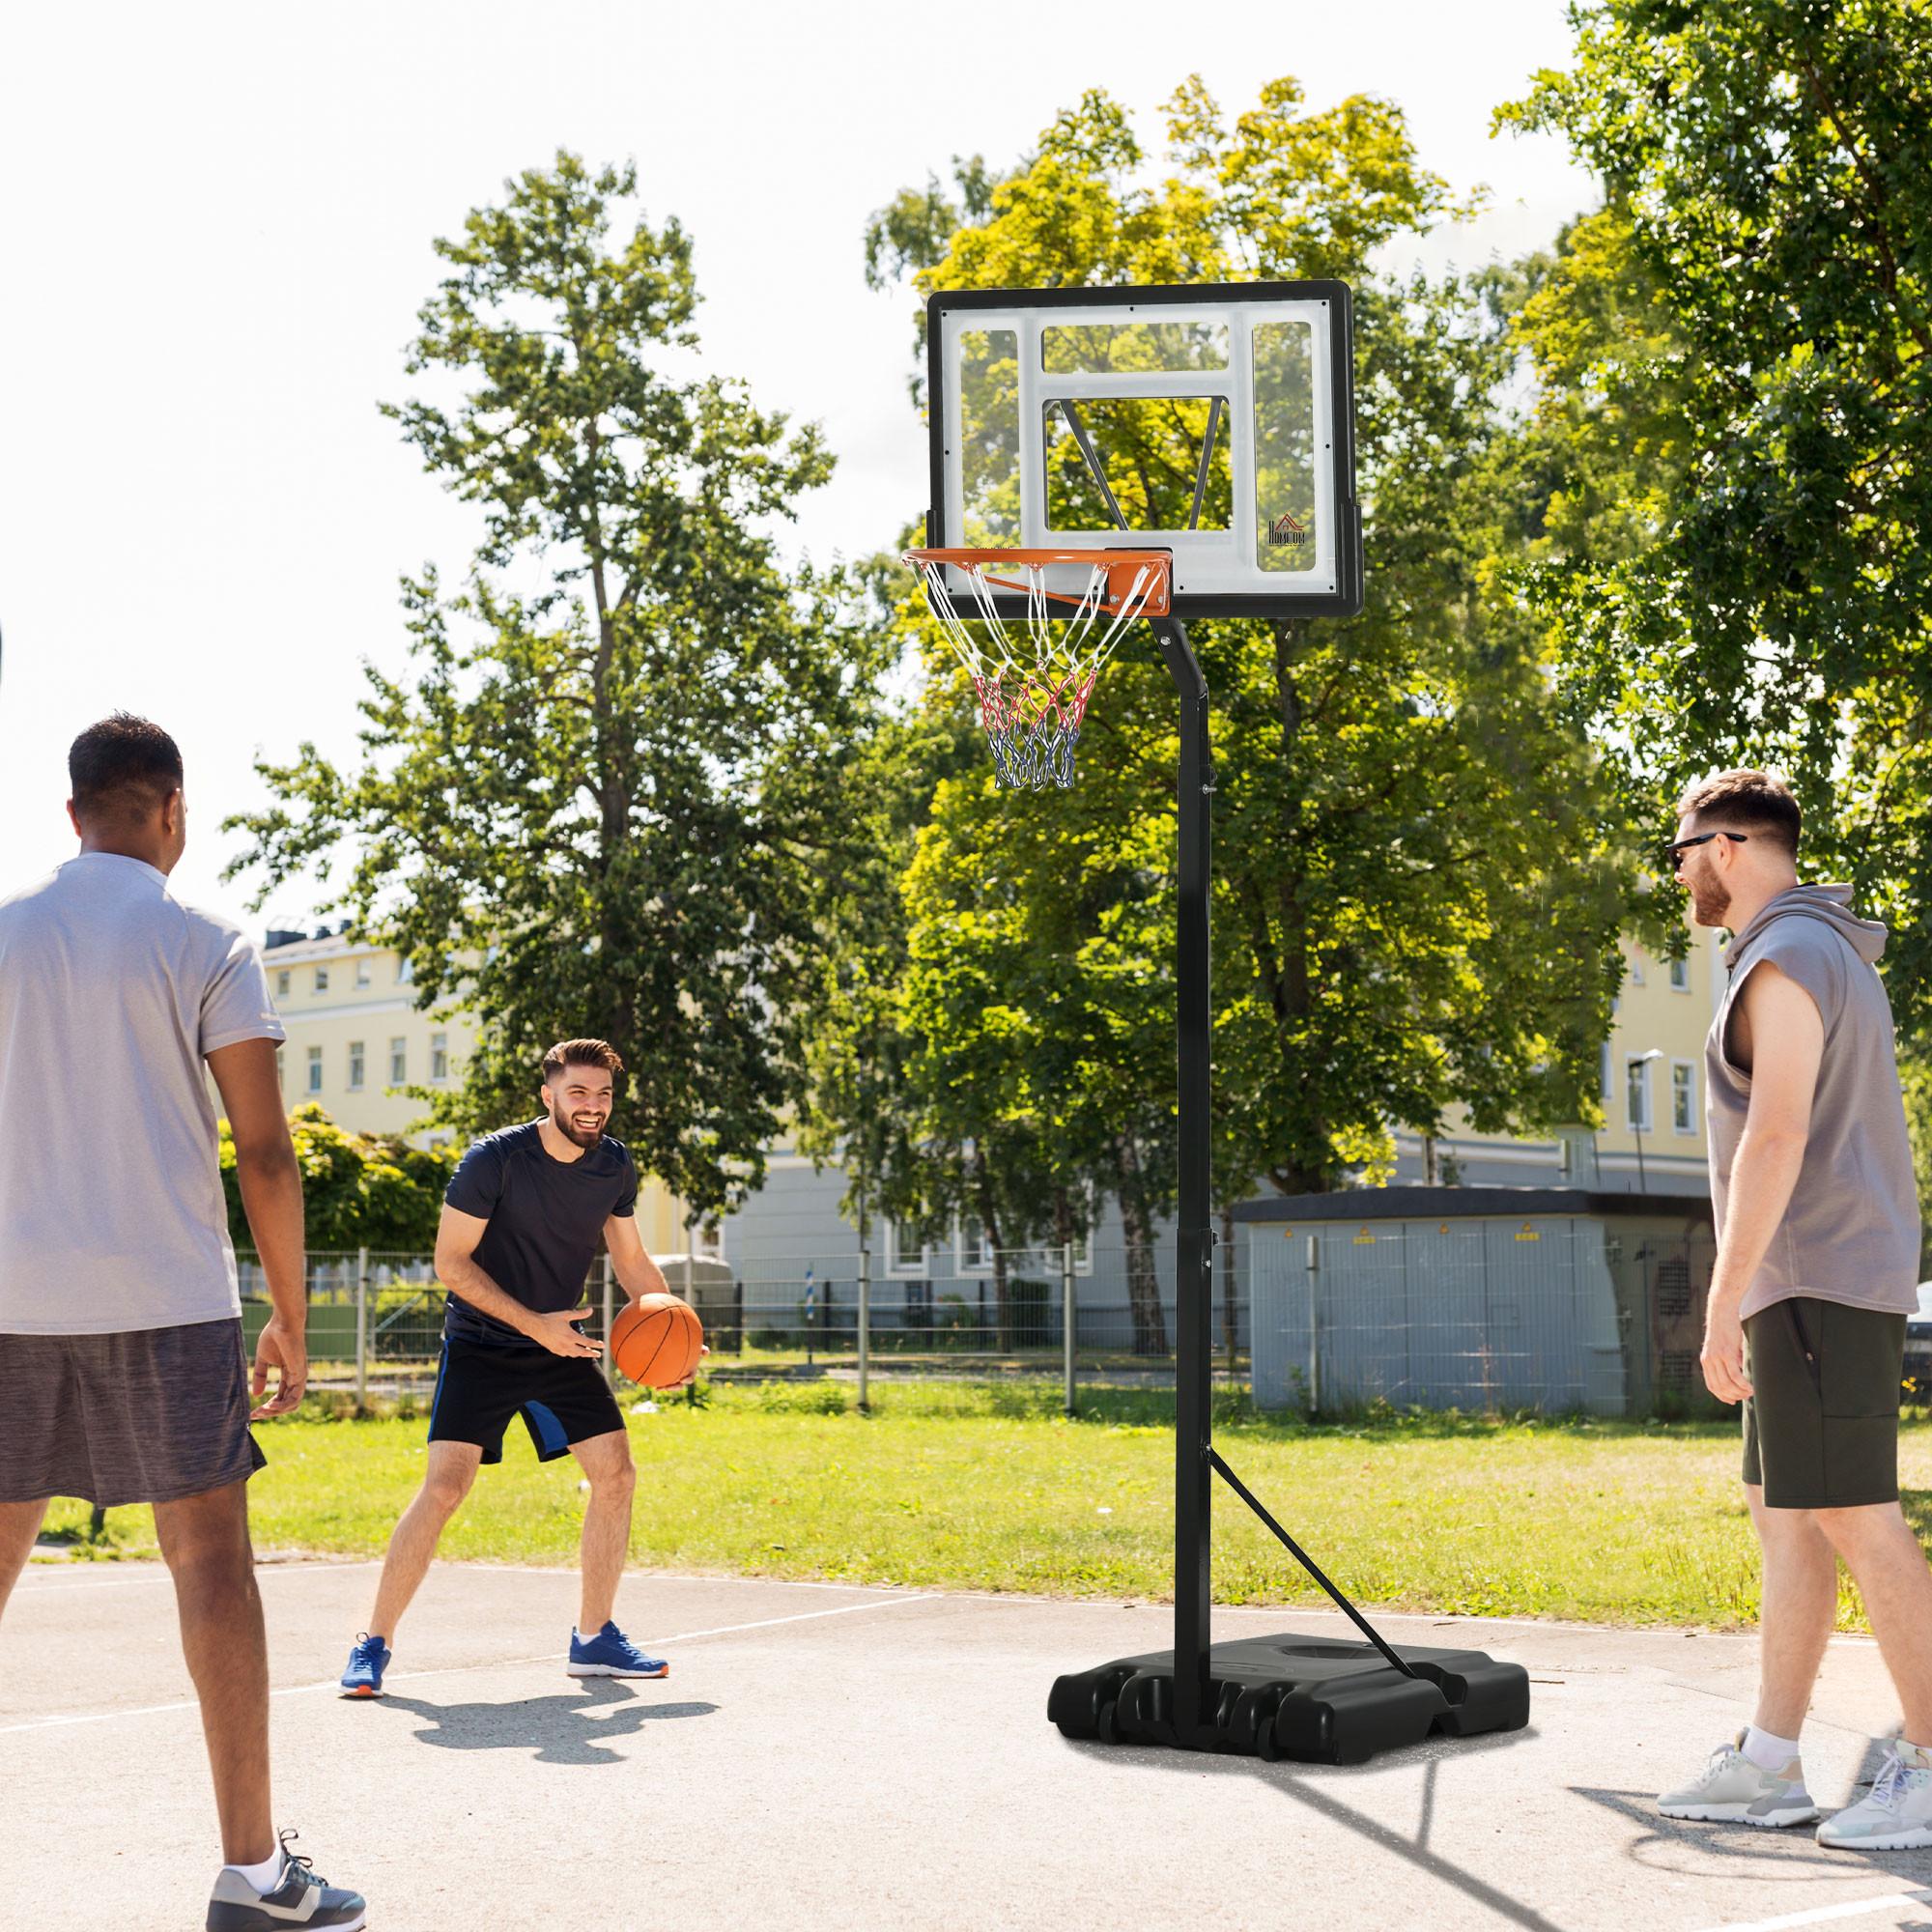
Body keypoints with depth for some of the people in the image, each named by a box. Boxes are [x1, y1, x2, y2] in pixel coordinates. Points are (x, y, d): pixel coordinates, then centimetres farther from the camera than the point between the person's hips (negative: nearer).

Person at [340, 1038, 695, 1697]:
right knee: (445, 1486, -16)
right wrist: (534, 1324, -23)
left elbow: (631, 1260, 12)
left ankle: (593, 1637, 11)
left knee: (615, 1473, -3)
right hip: (480, 1345, -5)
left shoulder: (615, 1166, -2)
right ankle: (373, 1646, -7)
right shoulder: (494, 1160, -19)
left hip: (561, 1345, 6)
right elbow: (450, 1263, -16)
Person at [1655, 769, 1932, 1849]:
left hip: (1816, 1278, -11)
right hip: (1829, 1282, 11)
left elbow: (1777, 1136, -21)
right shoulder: (1838, 955, 20)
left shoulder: (1786, 958, -13)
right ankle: (1769, 1765, 12)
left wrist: (1725, 1299, -21)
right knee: (1784, 1514, 10)